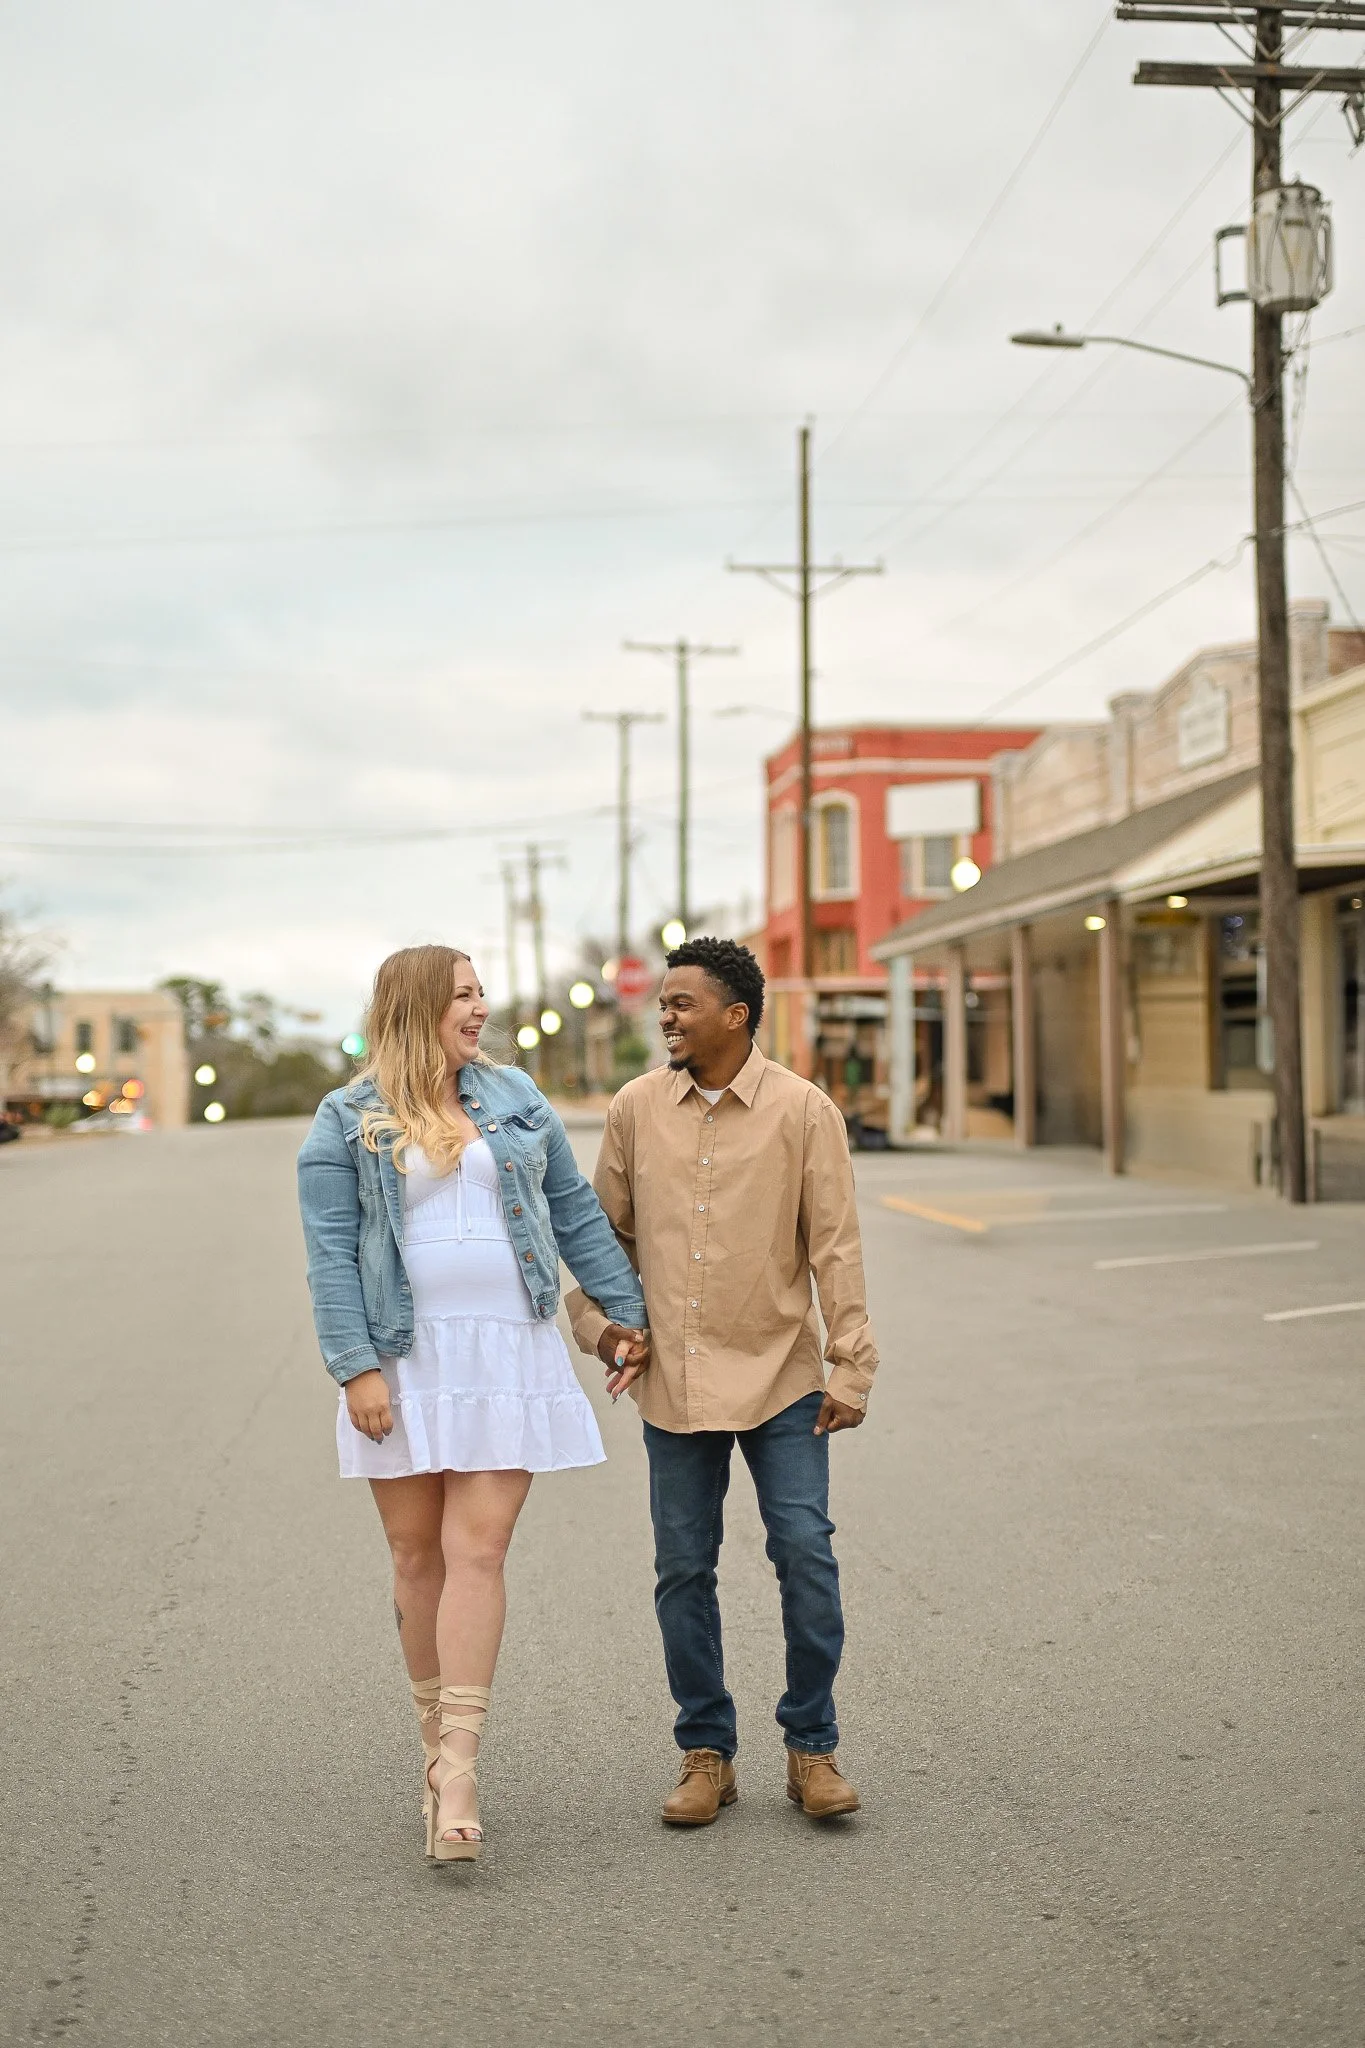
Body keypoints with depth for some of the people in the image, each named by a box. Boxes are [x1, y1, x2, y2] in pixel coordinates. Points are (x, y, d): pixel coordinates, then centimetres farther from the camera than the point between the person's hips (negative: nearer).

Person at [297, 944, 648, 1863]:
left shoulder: (513, 1096, 11)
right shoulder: (347, 1122, 2)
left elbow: (575, 1210, 14)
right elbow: (331, 1253, -3)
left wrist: (626, 1308, 11)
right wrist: (355, 1368, -12)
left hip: (510, 1354, 1)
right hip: (405, 1362, -1)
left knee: (479, 1552, -7)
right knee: (418, 1555, 7)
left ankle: (456, 1778, -7)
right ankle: (438, 1744, 24)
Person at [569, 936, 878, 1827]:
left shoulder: (804, 1111, -5)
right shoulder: (636, 1109, 3)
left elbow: (835, 1246, -5)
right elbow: (605, 1230, 13)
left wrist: (852, 1367, -8)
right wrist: (603, 1326, 3)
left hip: (780, 1376, -2)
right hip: (673, 1383, 3)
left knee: (807, 1553, -4)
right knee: (684, 1569, 7)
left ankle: (812, 1749, 13)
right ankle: (706, 1754, 20)